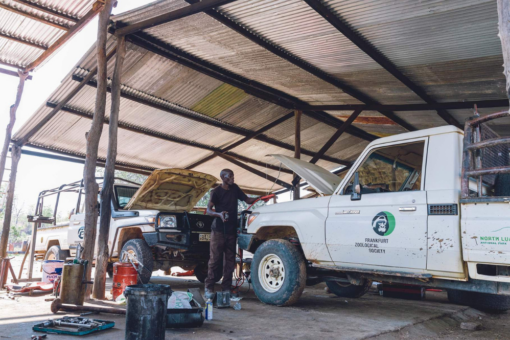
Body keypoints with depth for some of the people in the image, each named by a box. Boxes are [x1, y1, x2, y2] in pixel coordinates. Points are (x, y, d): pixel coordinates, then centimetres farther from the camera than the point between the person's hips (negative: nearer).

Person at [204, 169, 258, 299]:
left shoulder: (235, 188, 12)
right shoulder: (216, 191, -4)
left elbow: (247, 199, 16)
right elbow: (208, 210, -9)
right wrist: (219, 214, -29)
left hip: (232, 230, 5)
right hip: (218, 230, -5)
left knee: (230, 260, 4)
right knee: (215, 259, -6)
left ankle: (226, 288, 9)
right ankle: (209, 288, 0)